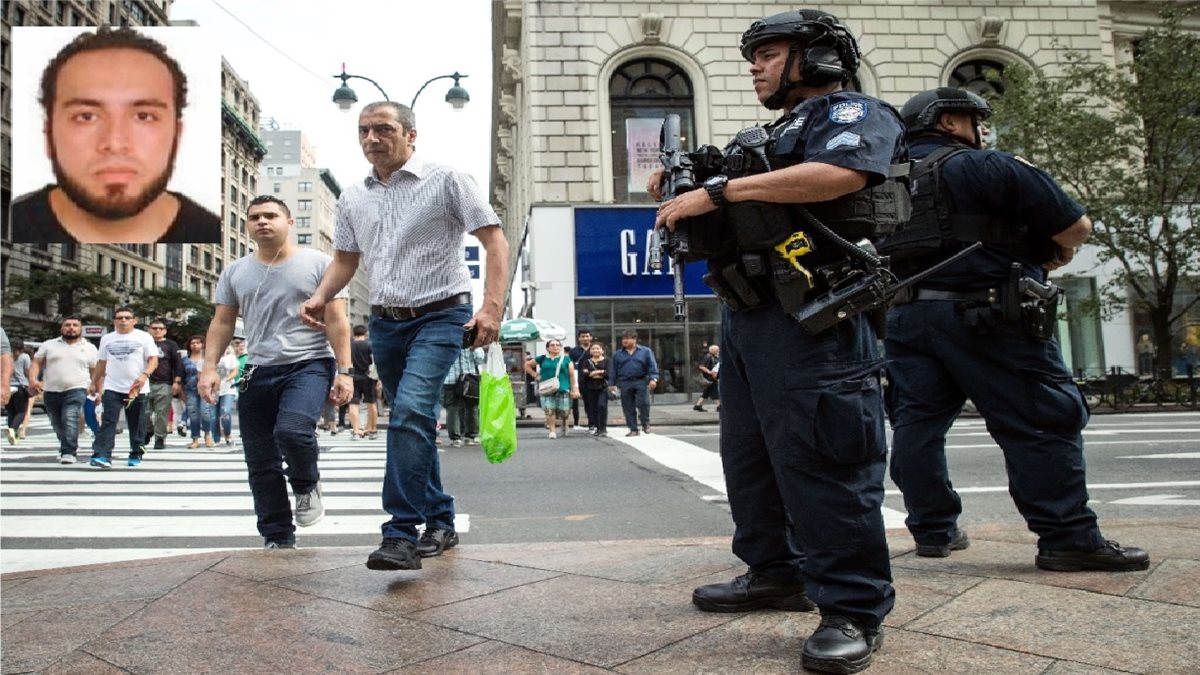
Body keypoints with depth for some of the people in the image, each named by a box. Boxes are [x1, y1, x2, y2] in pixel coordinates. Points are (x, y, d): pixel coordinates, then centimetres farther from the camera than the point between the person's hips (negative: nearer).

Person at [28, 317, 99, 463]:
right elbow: (36, 363, 5)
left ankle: (68, 452, -22)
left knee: (70, 420, -22)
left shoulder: (89, 348, 9)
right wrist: (32, 379, -13)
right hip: (51, 392, 3)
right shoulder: (48, 345, 10)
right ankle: (71, 446, 31)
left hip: (76, 390, -3)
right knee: (57, 424, 11)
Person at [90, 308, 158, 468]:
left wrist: (144, 375, -23)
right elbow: (101, 364, 19)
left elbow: (153, 360, -6)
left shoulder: (144, 337, 0)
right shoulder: (106, 339, 12)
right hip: (112, 388, 2)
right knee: (108, 422, -9)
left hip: (137, 388, -2)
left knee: (136, 424, 7)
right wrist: (94, 384, 19)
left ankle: (136, 454, 18)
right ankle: (102, 455, -14)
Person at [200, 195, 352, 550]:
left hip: (309, 365, -4)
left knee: (292, 430, -29)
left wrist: (344, 371, -10)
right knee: (260, 463, 4)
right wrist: (210, 367, 1)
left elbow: (337, 321, -3)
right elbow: (221, 324, 14)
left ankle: (307, 485, 3)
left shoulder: (317, 263, 1)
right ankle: (277, 537, 17)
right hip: (258, 372, 5)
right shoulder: (235, 272, 13)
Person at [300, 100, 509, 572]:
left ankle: (401, 535, -20)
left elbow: (495, 241, -8)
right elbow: (345, 259, 19)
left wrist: (492, 307, -20)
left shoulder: (446, 180, -5)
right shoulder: (352, 197, 11)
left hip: (439, 318, -6)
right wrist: (321, 297, -2)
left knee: (411, 411, -23)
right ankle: (440, 522, 25)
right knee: (415, 422, 12)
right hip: (384, 322, 6)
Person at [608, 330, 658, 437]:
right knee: (628, 408, 2)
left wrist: (653, 379, -11)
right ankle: (633, 429, 10)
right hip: (625, 383, 2)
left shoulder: (645, 351, 5)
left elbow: (652, 366, 1)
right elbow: (613, 370, 14)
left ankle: (646, 424, 12)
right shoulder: (617, 354, 12)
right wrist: (611, 384, 9)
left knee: (643, 403, -11)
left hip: (641, 382, -2)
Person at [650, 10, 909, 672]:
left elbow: (838, 175, -20)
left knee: (823, 459, -10)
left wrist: (718, 190, -18)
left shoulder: (854, 112, 2)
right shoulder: (768, 138, 28)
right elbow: (728, 221, 27)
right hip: (744, 313, 10)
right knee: (749, 455, 13)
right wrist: (681, 189, 6)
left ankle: (853, 610, -2)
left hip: (809, 317, -9)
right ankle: (775, 573, 25)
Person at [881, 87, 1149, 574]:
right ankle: (1068, 539, 1)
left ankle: (933, 531, 14)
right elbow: (1076, 226, -4)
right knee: (1042, 424, 0)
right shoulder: (984, 167, -5)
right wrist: (1047, 256, 16)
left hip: (905, 317, 7)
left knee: (917, 425, 9)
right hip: (985, 317, -6)